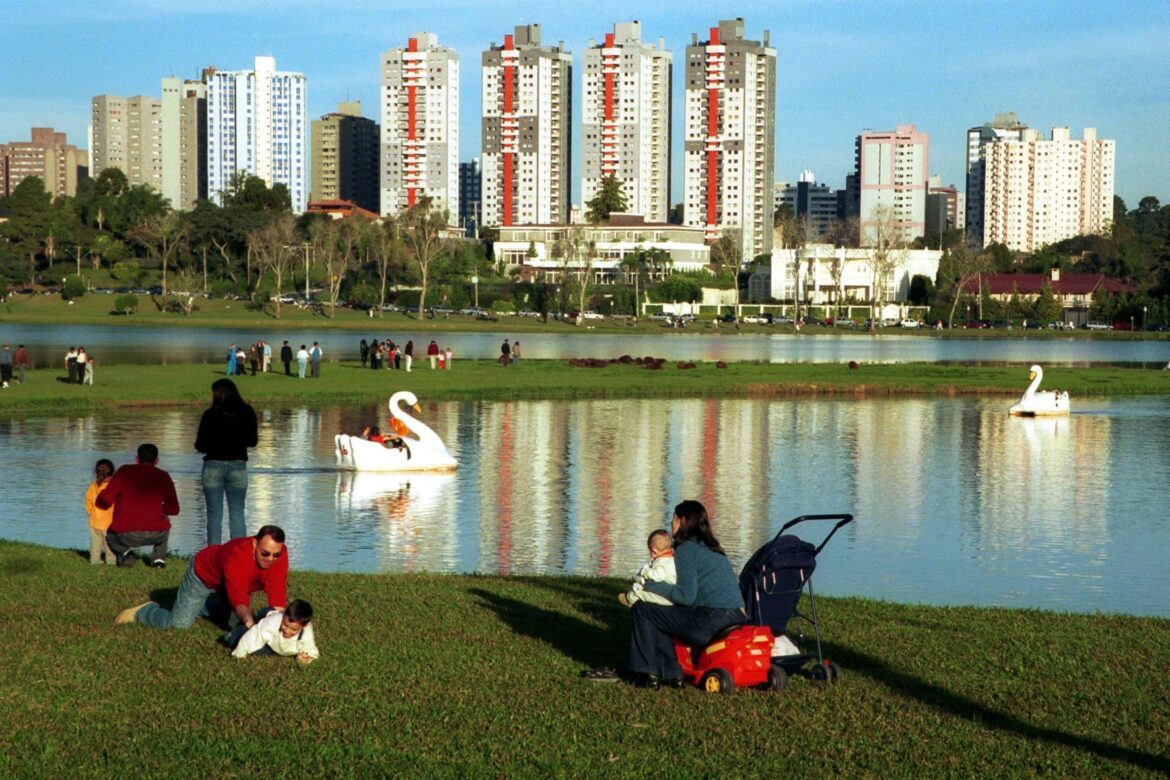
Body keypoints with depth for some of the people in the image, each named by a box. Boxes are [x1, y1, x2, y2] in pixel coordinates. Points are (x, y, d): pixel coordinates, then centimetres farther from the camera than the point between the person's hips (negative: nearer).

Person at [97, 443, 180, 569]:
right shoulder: (163, 476, 9)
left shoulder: (125, 471, 6)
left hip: (127, 535, -2)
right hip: (156, 534, 2)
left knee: (111, 536, 34)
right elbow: (174, 510, 14)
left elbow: (103, 503, 3)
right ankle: (159, 557, 20)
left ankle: (124, 551, 2)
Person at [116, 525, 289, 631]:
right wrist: (249, 621, -68)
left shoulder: (279, 553, -31)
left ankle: (199, 607, 34)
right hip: (203, 574, -6)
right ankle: (143, 612, 16)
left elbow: (276, 592, -34)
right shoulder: (236, 555, -46)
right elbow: (239, 597, -52)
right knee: (179, 624, -12)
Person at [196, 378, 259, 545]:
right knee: (237, 514, 9)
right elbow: (252, 441, 7)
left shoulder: (211, 414, -10)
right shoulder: (247, 413, -3)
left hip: (213, 466, -2)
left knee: (214, 514, 5)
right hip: (238, 467, 2)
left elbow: (201, 446, -6)